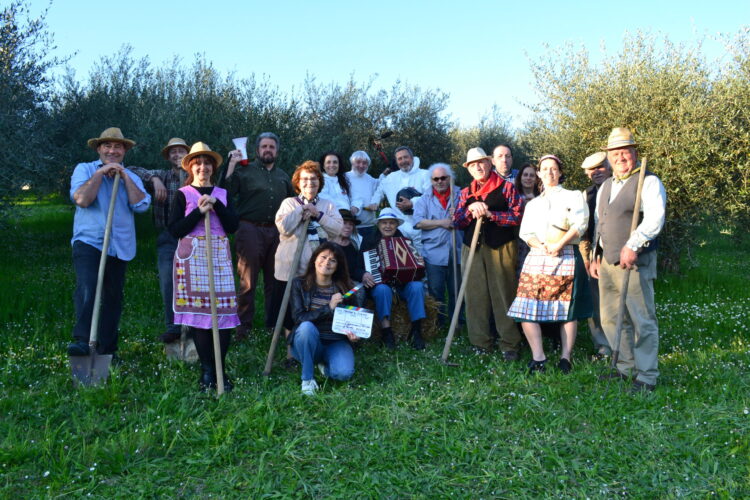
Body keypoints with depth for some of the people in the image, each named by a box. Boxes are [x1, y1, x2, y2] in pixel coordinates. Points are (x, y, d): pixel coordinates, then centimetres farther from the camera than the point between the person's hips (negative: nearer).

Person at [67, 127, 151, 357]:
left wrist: (124, 175, -7)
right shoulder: (85, 169, 7)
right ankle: (81, 341, -28)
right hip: (88, 241, -3)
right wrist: (100, 173, -10)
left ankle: (107, 350, 16)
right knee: (86, 289, -24)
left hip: (119, 247, 3)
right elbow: (81, 199, -12)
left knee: (113, 297, 7)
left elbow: (141, 205, -6)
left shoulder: (131, 177, 14)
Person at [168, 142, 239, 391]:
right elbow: (175, 230, -4)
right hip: (193, 256, -2)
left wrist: (216, 205, -8)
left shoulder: (222, 194, 15)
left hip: (220, 256, 2)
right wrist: (199, 212, -12)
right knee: (198, 310, -5)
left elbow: (233, 226, 2)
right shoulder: (183, 194, 7)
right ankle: (207, 371, 6)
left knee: (224, 309, -4)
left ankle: (220, 370, 6)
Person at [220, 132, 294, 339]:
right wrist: (231, 164, -14)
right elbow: (225, 191, -12)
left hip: (276, 232, 5)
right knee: (248, 280, -2)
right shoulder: (244, 170, 3)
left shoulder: (283, 176, 18)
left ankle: (274, 323, 21)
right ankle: (244, 325, 6)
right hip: (250, 230, -5)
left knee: (275, 280, 10)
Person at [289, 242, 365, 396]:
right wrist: (328, 308, -24)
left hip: (336, 342, 1)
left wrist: (353, 334, -17)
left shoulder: (346, 288, -2)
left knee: (344, 373, -28)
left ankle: (324, 363, 11)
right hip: (308, 342, 0)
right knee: (307, 327, -34)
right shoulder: (299, 284, -4)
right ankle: (307, 378, -14)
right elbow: (298, 317, -14)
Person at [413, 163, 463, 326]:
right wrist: (441, 223, -13)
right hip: (434, 253, -1)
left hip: (457, 251, 1)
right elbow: (418, 222, -5)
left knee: (457, 291, 7)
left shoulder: (460, 196, 11)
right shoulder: (425, 199, 9)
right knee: (436, 291, 2)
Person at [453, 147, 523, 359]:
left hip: (501, 248, -3)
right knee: (475, 296, 3)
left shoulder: (506, 187, 4)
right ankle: (480, 342, 13)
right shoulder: (465, 193, 16)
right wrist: (471, 209, -9)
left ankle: (510, 344, 4)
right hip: (473, 248, 4)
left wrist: (490, 214, -13)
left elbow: (517, 216, -5)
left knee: (504, 295, -3)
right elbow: (457, 222, 8)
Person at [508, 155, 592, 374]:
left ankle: (565, 358, 4)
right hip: (537, 258, 3)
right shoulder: (532, 203, 22)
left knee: (568, 309, -3)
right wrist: (542, 246, -10)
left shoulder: (573, 196, 11)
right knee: (527, 308, -8)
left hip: (566, 257, -3)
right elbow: (525, 232, 9)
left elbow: (580, 224, -5)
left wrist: (559, 244, -18)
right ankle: (538, 358, -3)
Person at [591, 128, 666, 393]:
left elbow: (654, 219, -19)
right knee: (611, 319, 13)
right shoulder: (605, 186, 19)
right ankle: (626, 368, 28)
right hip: (607, 262, 8)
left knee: (642, 321, -3)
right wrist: (596, 255, 19)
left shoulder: (648, 182, -5)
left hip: (635, 262, -8)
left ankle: (646, 377, 7)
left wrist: (632, 246, -26)